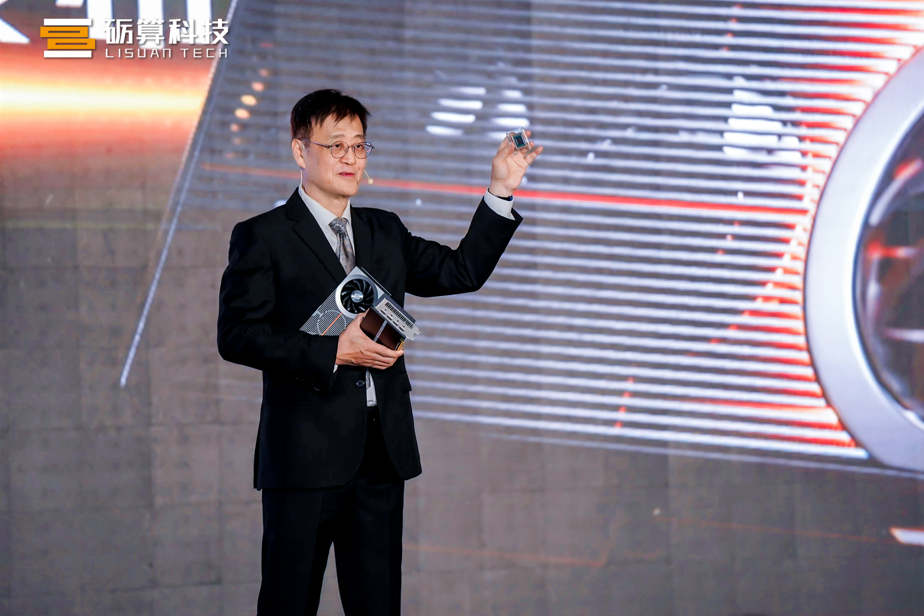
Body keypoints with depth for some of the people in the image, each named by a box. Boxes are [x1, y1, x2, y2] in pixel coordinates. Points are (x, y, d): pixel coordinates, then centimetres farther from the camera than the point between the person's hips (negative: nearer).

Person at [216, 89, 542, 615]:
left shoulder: (386, 232, 18)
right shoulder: (262, 237, -1)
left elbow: (463, 271, 17)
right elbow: (237, 334, -10)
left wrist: (501, 191, 8)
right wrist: (334, 353, -16)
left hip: (383, 453, 5)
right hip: (306, 454, -5)